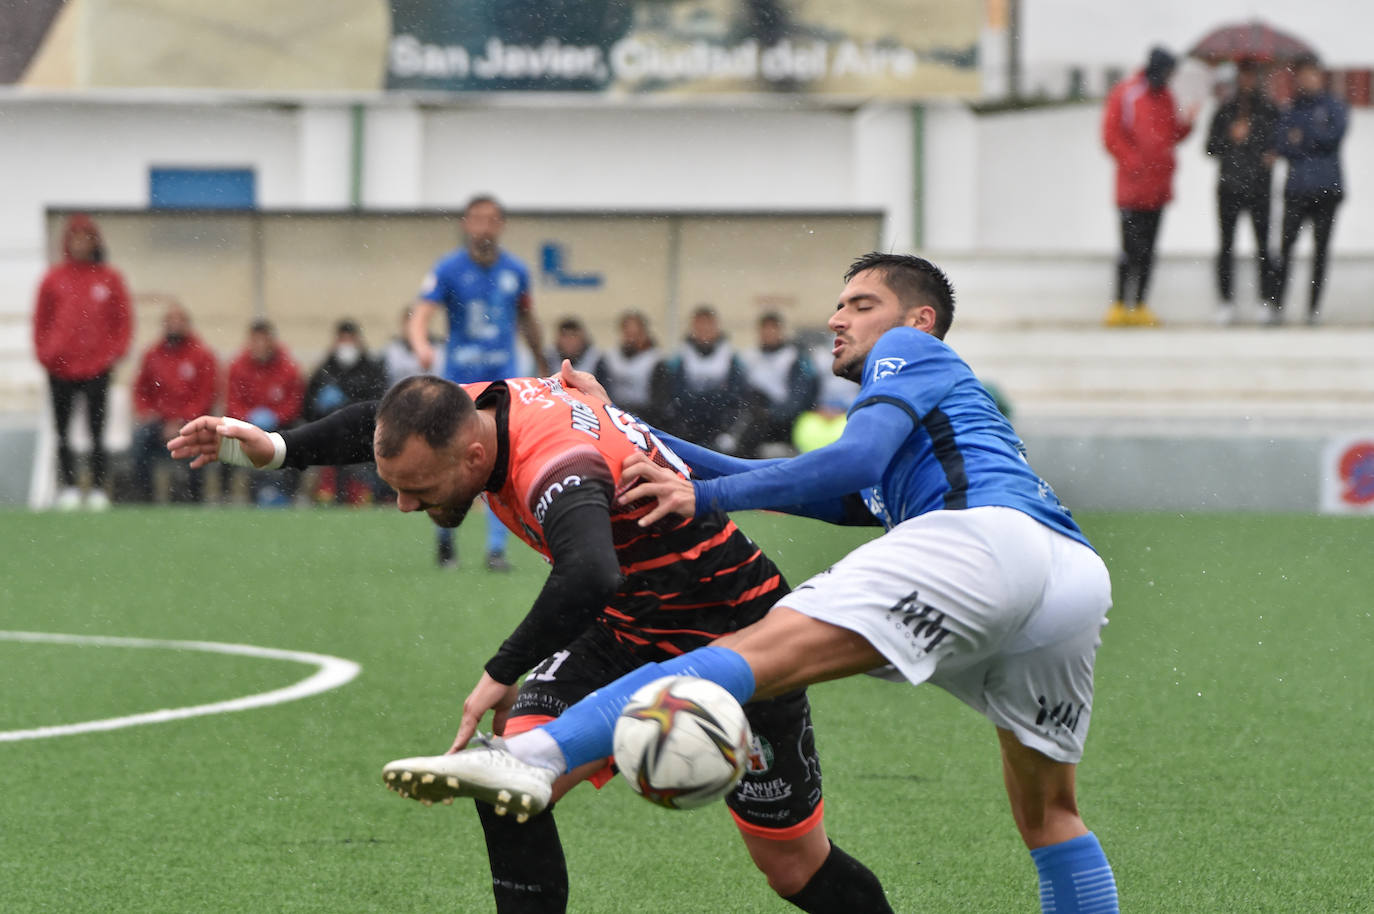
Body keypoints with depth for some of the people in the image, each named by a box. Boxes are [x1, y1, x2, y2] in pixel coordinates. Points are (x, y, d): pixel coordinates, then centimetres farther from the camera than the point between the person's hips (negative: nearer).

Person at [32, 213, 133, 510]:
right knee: (62, 431, 3)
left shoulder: (110, 278, 3)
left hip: (97, 366, -1)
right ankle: (67, 488, 10)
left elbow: (123, 319, 6)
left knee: (97, 429, 1)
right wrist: (44, 353, -1)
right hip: (60, 368, 1)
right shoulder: (53, 278, 4)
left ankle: (97, 489, 5)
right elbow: (41, 319, 7)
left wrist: (114, 352, -4)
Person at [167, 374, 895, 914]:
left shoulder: (556, 465, -37)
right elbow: (383, 425, 12)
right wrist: (277, 450, 3)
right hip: (623, 632, 7)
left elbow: (590, 576, -58)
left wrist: (504, 674, -48)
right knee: (509, 782, -11)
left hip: (732, 634, -7)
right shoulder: (473, 409, -12)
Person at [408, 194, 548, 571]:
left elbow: (527, 320, 18)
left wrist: (542, 366, 27)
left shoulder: (515, 271, 3)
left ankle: (496, 548, -11)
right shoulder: (448, 269, -7)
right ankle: (445, 536, 28)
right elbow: (420, 317, -18)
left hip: (503, 375, 1)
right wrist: (422, 346, -39)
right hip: (459, 375, -1)